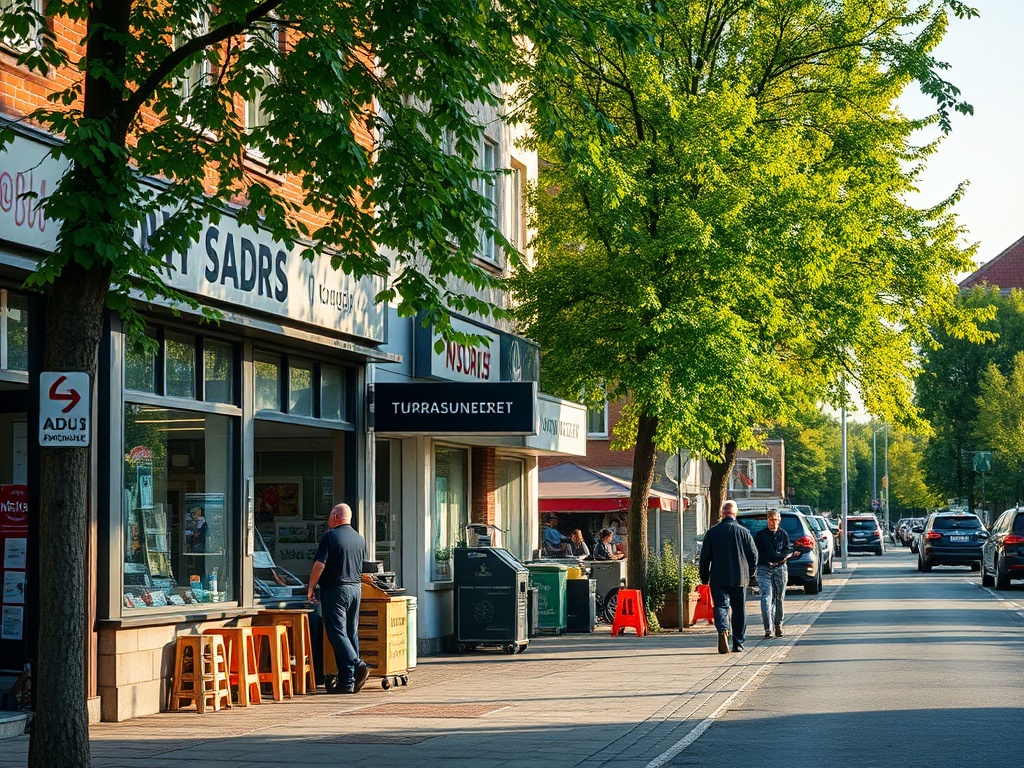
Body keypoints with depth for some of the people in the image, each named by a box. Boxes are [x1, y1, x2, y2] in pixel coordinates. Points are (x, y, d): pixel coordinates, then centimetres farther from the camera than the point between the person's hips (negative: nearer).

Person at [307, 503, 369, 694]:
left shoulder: (330, 537, -9)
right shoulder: (360, 539, 12)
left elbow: (319, 565, -14)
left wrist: (310, 588, -4)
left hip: (335, 589, -7)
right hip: (356, 588, 7)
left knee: (337, 632, -6)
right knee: (351, 633, 8)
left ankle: (357, 665, -24)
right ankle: (347, 681, 7)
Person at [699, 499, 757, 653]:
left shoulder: (712, 532, -1)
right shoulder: (743, 531, -2)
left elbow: (704, 556, 1)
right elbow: (753, 555, 2)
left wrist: (704, 577, 11)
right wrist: (749, 572, 18)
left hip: (718, 577, -1)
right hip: (739, 577, 1)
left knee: (720, 605, -2)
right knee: (739, 610, 10)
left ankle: (723, 630, -30)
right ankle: (738, 643, 13)